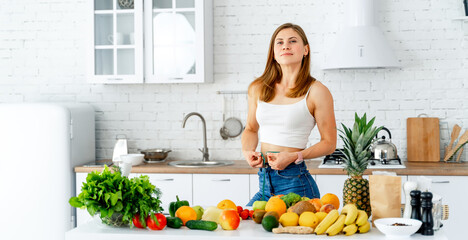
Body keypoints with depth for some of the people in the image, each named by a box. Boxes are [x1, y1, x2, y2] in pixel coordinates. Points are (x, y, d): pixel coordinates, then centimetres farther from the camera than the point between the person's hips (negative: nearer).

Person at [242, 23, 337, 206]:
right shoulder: (258, 89, 8)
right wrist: (247, 151, 1)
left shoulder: (317, 92, -5)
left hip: (295, 183, -4)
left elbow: (329, 143, -2)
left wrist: (294, 156, -15)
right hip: (264, 182, 5)